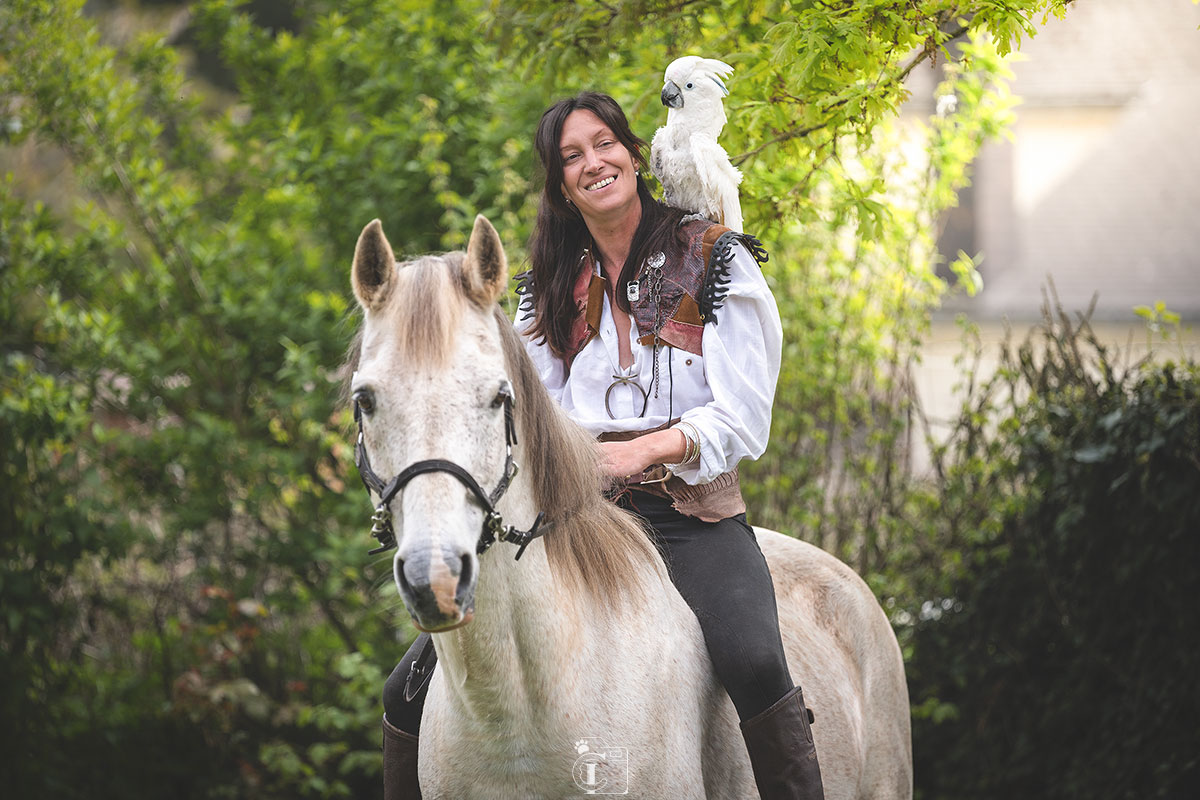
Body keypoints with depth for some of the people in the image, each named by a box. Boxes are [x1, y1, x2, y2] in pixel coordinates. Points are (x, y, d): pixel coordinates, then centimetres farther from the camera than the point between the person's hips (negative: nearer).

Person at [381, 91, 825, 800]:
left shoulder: (715, 262, 1)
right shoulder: (550, 290, 15)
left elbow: (741, 418, -6)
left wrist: (647, 449, -24)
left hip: (691, 511, -4)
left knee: (754, 663, -35)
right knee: (414, 688, -6)